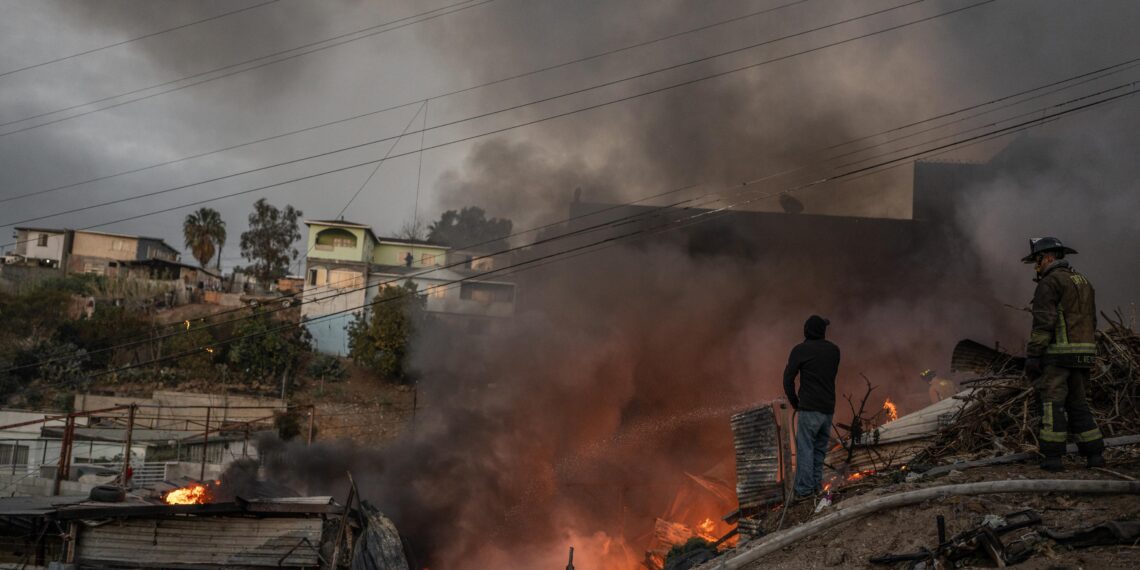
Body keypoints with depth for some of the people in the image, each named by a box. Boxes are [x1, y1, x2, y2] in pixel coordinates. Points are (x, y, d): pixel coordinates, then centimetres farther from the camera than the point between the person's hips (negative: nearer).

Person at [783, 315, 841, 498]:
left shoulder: (800, 350, -5)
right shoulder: (834, 350, 9)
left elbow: (788, 378, -7)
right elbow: (830, 375, 17)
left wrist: (794, 402, 5)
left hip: (809, 407, -5)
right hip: (828, 407, 5)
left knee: (805, 448, -5)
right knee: (820, 448, 14)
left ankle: (804, 490, -9)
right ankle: (816, 485, 15)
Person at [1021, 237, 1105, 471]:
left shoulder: (1050, 282, -9)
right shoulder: (1083, 282, 19)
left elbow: (1043, 321, -17)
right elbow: (1091, 323, 20)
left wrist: (1032, 355, -17)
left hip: (1056, 353, -8)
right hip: (1082, 353, 8)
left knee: (1052, 403, -6)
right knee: (1077, 403, 13)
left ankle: (1052, 457, -9)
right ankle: (1094, 454, 9)